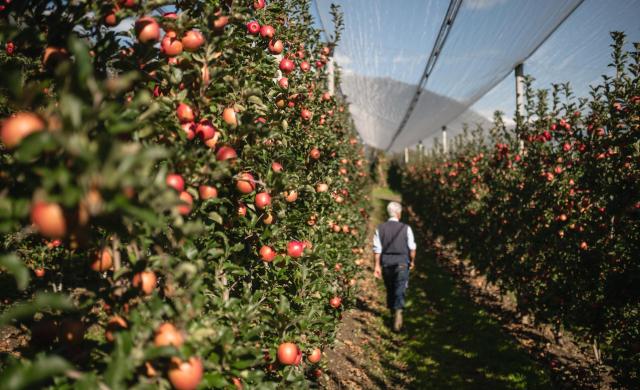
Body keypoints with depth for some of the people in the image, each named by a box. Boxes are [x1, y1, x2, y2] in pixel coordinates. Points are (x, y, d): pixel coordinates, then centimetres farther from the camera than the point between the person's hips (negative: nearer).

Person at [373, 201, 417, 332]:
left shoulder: (380, 228, -2)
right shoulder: (406, 228, -7)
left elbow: (377, 249, -3)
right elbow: (412, 248, -1)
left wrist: (377, 265, 3)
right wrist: (412, 261, 15)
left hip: (386, 263, 3)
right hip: (402, 263, -3)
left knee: (390, 290, 18)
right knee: (400, 290, -2)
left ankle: (393, 313, 31)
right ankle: (398, 312, -19)